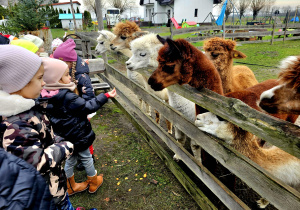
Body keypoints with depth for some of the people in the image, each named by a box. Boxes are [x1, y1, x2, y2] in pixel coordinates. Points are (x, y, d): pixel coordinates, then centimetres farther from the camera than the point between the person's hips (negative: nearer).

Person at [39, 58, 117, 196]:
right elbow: (88, 107, -24)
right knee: (86, 158, 15)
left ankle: (71, 187, 43)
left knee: (70, 160, 23)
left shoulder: (45, 95, -4)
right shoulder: (67, 96, -29)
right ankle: (94, 183, 38)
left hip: (63, 137, 7)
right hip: (77, 136, -7)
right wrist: (106, 96, -19)